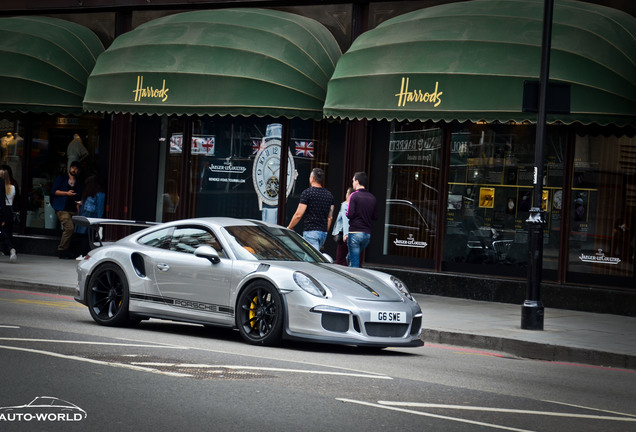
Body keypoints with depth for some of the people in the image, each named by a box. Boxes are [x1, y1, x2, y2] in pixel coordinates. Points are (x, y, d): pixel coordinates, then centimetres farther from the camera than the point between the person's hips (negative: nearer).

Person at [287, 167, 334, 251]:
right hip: (323, 232, 7)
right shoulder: (329, 195, 11)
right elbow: (330, 217, 16)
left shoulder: (307, 192, -9)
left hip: (311, 231, -7)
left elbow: (298, 215, -10)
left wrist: (289, 228, 3)